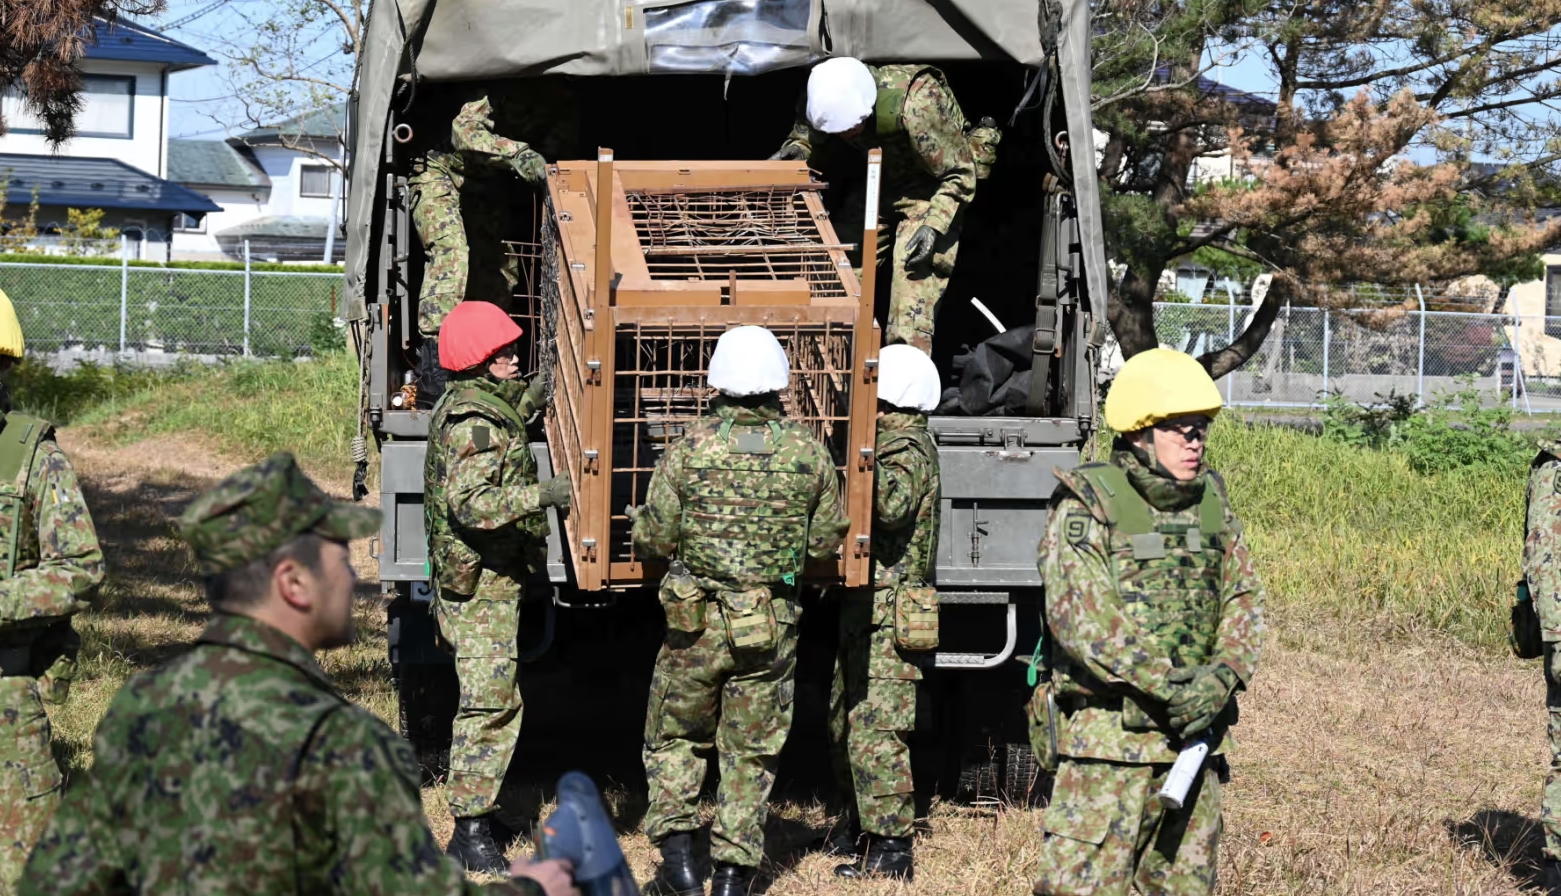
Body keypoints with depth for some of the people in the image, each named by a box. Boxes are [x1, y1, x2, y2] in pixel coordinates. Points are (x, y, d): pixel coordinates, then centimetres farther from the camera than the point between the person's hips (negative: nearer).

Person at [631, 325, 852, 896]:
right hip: (772, 628, 1)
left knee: (674, 736, 17)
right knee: (751, 752, 12)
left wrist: (641, 525, 16)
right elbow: (827, 540, 3)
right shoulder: (809, 452, -5)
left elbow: (654, 539, -6)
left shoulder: (691, 447, -10)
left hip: (697, 620, -1)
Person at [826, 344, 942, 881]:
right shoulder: (893, 440, 18)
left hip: (888, 614, -11)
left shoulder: (907, 446, -13)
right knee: (844, 725, 19)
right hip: (865, 611, 11)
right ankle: (862, 827, 31)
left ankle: (890, 850, -7)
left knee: (875, 732, -11)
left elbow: (893, 506, -32)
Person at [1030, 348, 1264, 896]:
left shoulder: (1211, 503, 11)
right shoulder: (1086, 508, -9)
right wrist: (1169, 686, -21)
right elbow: (1080, 620, -18)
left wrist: (1222, 677, -9)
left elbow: (1244, 599, 10)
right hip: (1108, 736, -6)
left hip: (1194, 730, 6)